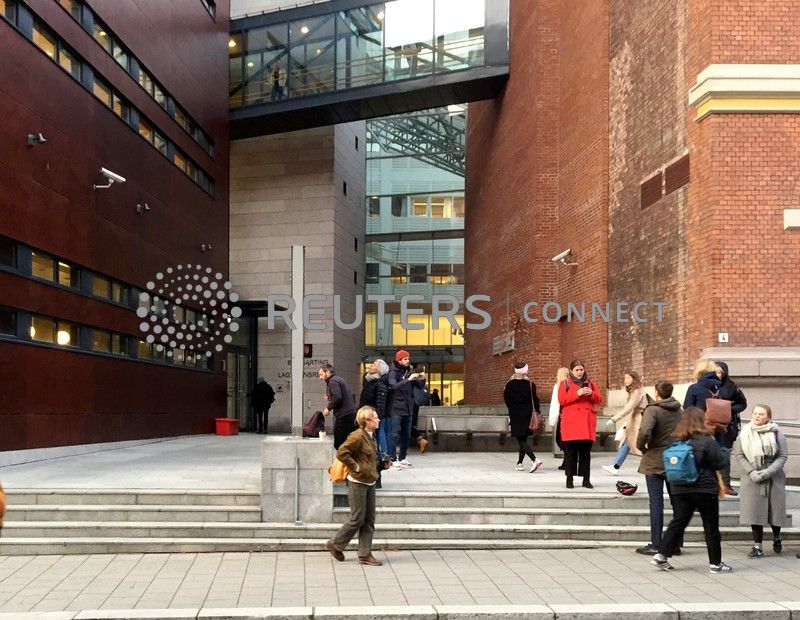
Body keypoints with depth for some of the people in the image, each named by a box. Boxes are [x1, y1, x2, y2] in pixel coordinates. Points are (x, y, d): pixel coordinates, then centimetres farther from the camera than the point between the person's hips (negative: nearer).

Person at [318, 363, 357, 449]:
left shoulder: (333, 381, -7)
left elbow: (337, 397, -21)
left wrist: (328, 408, -8)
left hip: (343, 416, -10)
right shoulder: (339, 379, 22)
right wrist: (330, 397, 19)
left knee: (338, 443, -9)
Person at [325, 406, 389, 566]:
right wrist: (356, 467, -18)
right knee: (357, 519, -2)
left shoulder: (371, 437, 11)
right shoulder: (357, 436, -17)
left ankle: (365, 555, 14)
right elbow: (341, 453, -23)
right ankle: (335, 544, 16)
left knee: (369, 521, 8)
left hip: (370, 483, 9)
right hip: (358, 483, -9)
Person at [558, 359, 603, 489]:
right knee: (571, 452, -3)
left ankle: (586, 479, 8)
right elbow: (562, 400, -6)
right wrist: (577, 393, -16)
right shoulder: (565, 384, 6)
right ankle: (569, 479, 4)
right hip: (571, 423, -3)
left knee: (586, 452, 4)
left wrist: (591, 394, -10)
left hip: (587, 423, 3)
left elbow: (599, 400, 11)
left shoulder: (590, 383, 16)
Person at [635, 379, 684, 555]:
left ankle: (655, 544, 2)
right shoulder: (679, 410, 7)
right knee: (677, 501, 11)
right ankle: (677, 544, 15)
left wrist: (641, 446, -11)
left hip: (655, 462, -5)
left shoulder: (653, 410, -13)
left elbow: (644, 432, -28)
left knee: (656, 501, -1)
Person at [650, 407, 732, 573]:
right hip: (705, 490, -4)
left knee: (678, 522, 10)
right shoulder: (706, 441, -14)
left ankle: (662, 555, 4)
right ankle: (715, 563, 15)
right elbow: (720, 461, -9)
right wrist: (725, 452, 11)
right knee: (711, 526, 8)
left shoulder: (676, 441, 1)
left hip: (680, 489, 4)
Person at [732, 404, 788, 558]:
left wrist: (768, 471, -15)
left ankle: (776, 538, 35)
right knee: (754, 511, -2)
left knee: (775, 509, 7)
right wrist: (752, 472, -12)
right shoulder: (745, 433, 2)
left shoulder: (776, 433, -1)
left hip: (774, 478, -1)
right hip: (752, 479, 1)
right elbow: (739, 455, 1)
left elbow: (783, 456, -3)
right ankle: (757, 546, 6)